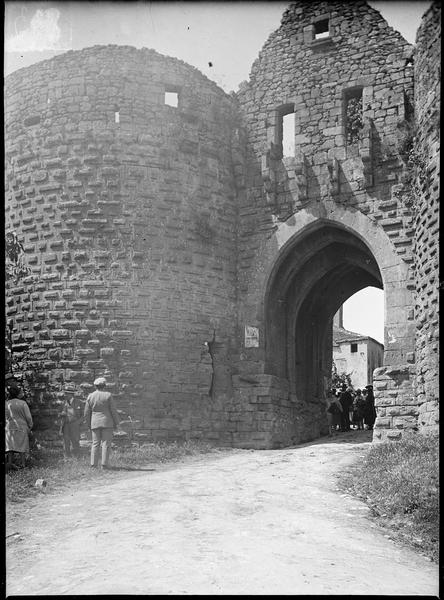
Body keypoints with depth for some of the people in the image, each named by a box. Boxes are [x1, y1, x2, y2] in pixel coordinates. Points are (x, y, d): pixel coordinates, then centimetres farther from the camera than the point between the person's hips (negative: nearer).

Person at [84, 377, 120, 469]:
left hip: (95, 423, 3)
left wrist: (89, 424, 17)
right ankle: (104, 464, -4)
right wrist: (116, 422, 5)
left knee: (95, 443, 8)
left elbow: (87, 413, 6)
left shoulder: (90, 396, 3)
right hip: (107, 422, -3)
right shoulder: (108, 395, -6)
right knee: (106, 443, 0)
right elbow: (113, 410, -5)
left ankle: (93, 464, 6)